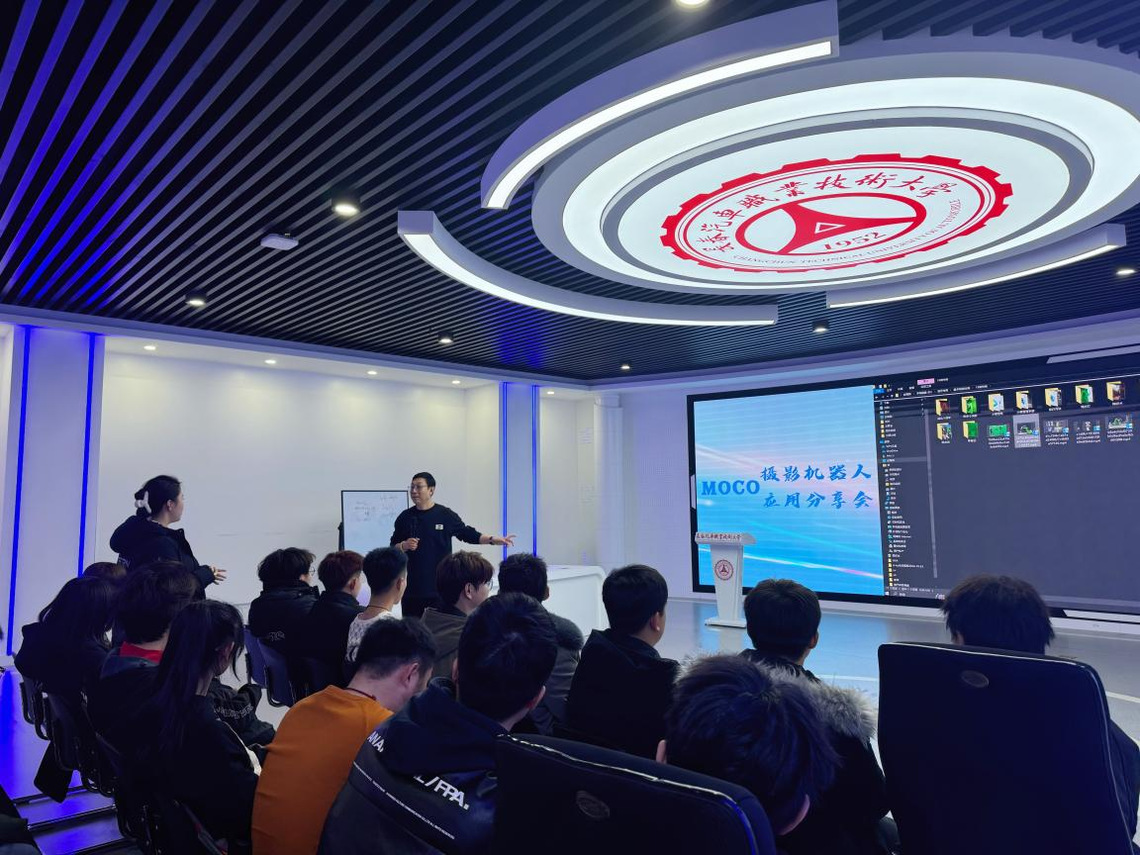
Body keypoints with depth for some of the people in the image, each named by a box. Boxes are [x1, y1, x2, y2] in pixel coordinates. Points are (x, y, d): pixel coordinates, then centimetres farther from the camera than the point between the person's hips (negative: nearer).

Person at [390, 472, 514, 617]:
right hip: (412, 588, 2)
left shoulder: (445, 515, 1)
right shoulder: (405, 517, 6)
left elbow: (468, 534, 5)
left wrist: (492, 539, -5)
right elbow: (392, 549, 11)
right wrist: (404, 546, -10)